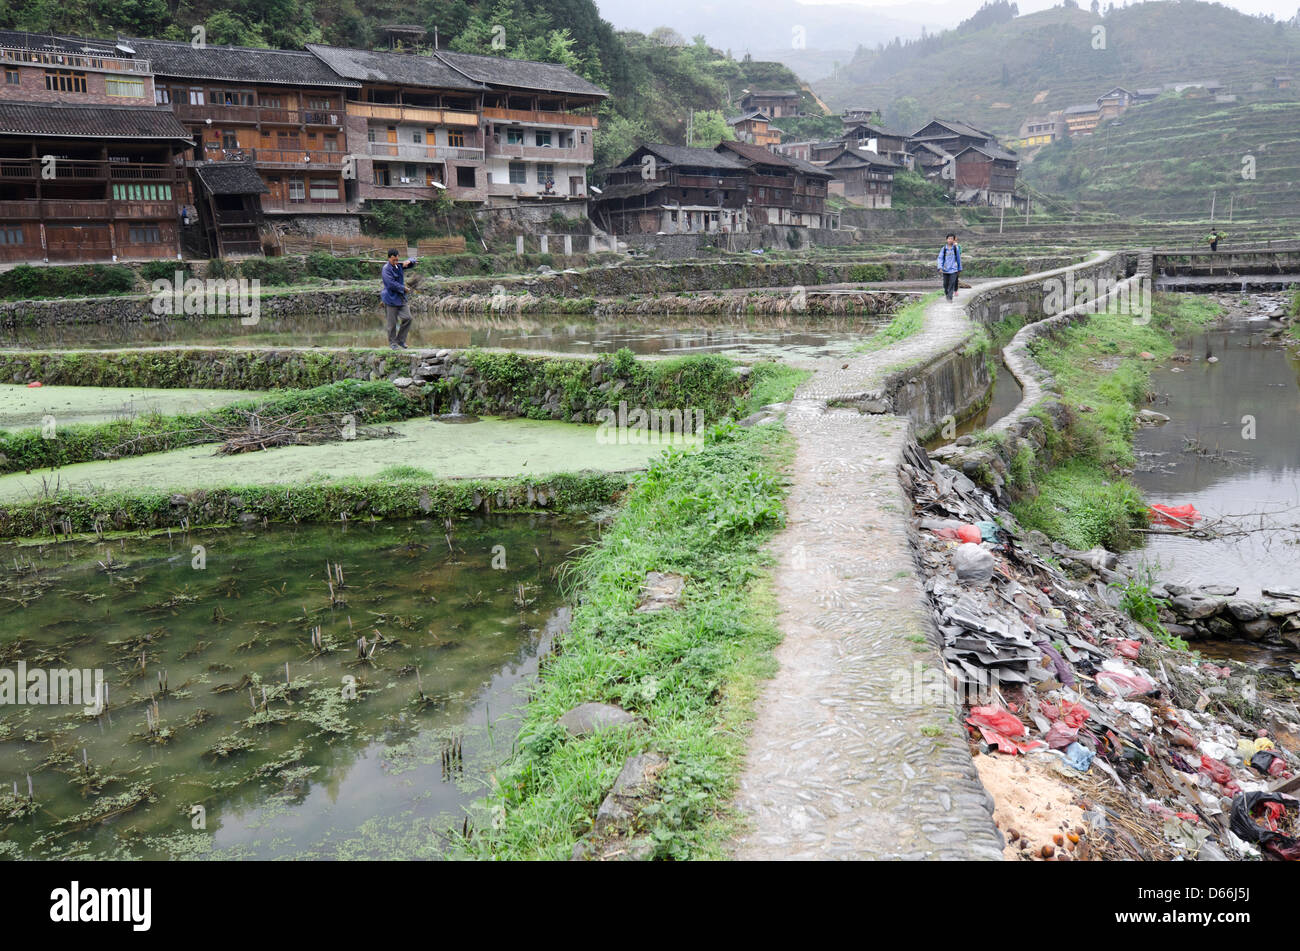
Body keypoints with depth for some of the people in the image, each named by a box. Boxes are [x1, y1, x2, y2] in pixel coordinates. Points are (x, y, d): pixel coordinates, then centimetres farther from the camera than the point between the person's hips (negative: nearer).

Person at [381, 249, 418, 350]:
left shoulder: (399, 265, 8)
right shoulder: (386, 269, -13)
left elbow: (413, 261, 18)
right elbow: (391, 284, -22)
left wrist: (408, 261, -6)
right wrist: (403, 288, -12)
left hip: (401, 298, 6)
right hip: (391, 298, -6)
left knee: (407, 318, -1)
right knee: (392, 322, 0)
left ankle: (401, 340, 13)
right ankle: (392, 342, 15)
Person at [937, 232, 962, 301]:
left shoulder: (956, 248, 1)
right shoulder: (943, 249, 1)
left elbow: (959, 259, 8)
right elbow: (940, 258, -2)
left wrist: (960, 269, 12)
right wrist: (940, 268, -14)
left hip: (953, 269, -1)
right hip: (945, 269, 1)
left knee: (952, 283, -11)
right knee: (945, 284, 9)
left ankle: (950, 297, -11)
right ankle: (946, 293, 34)